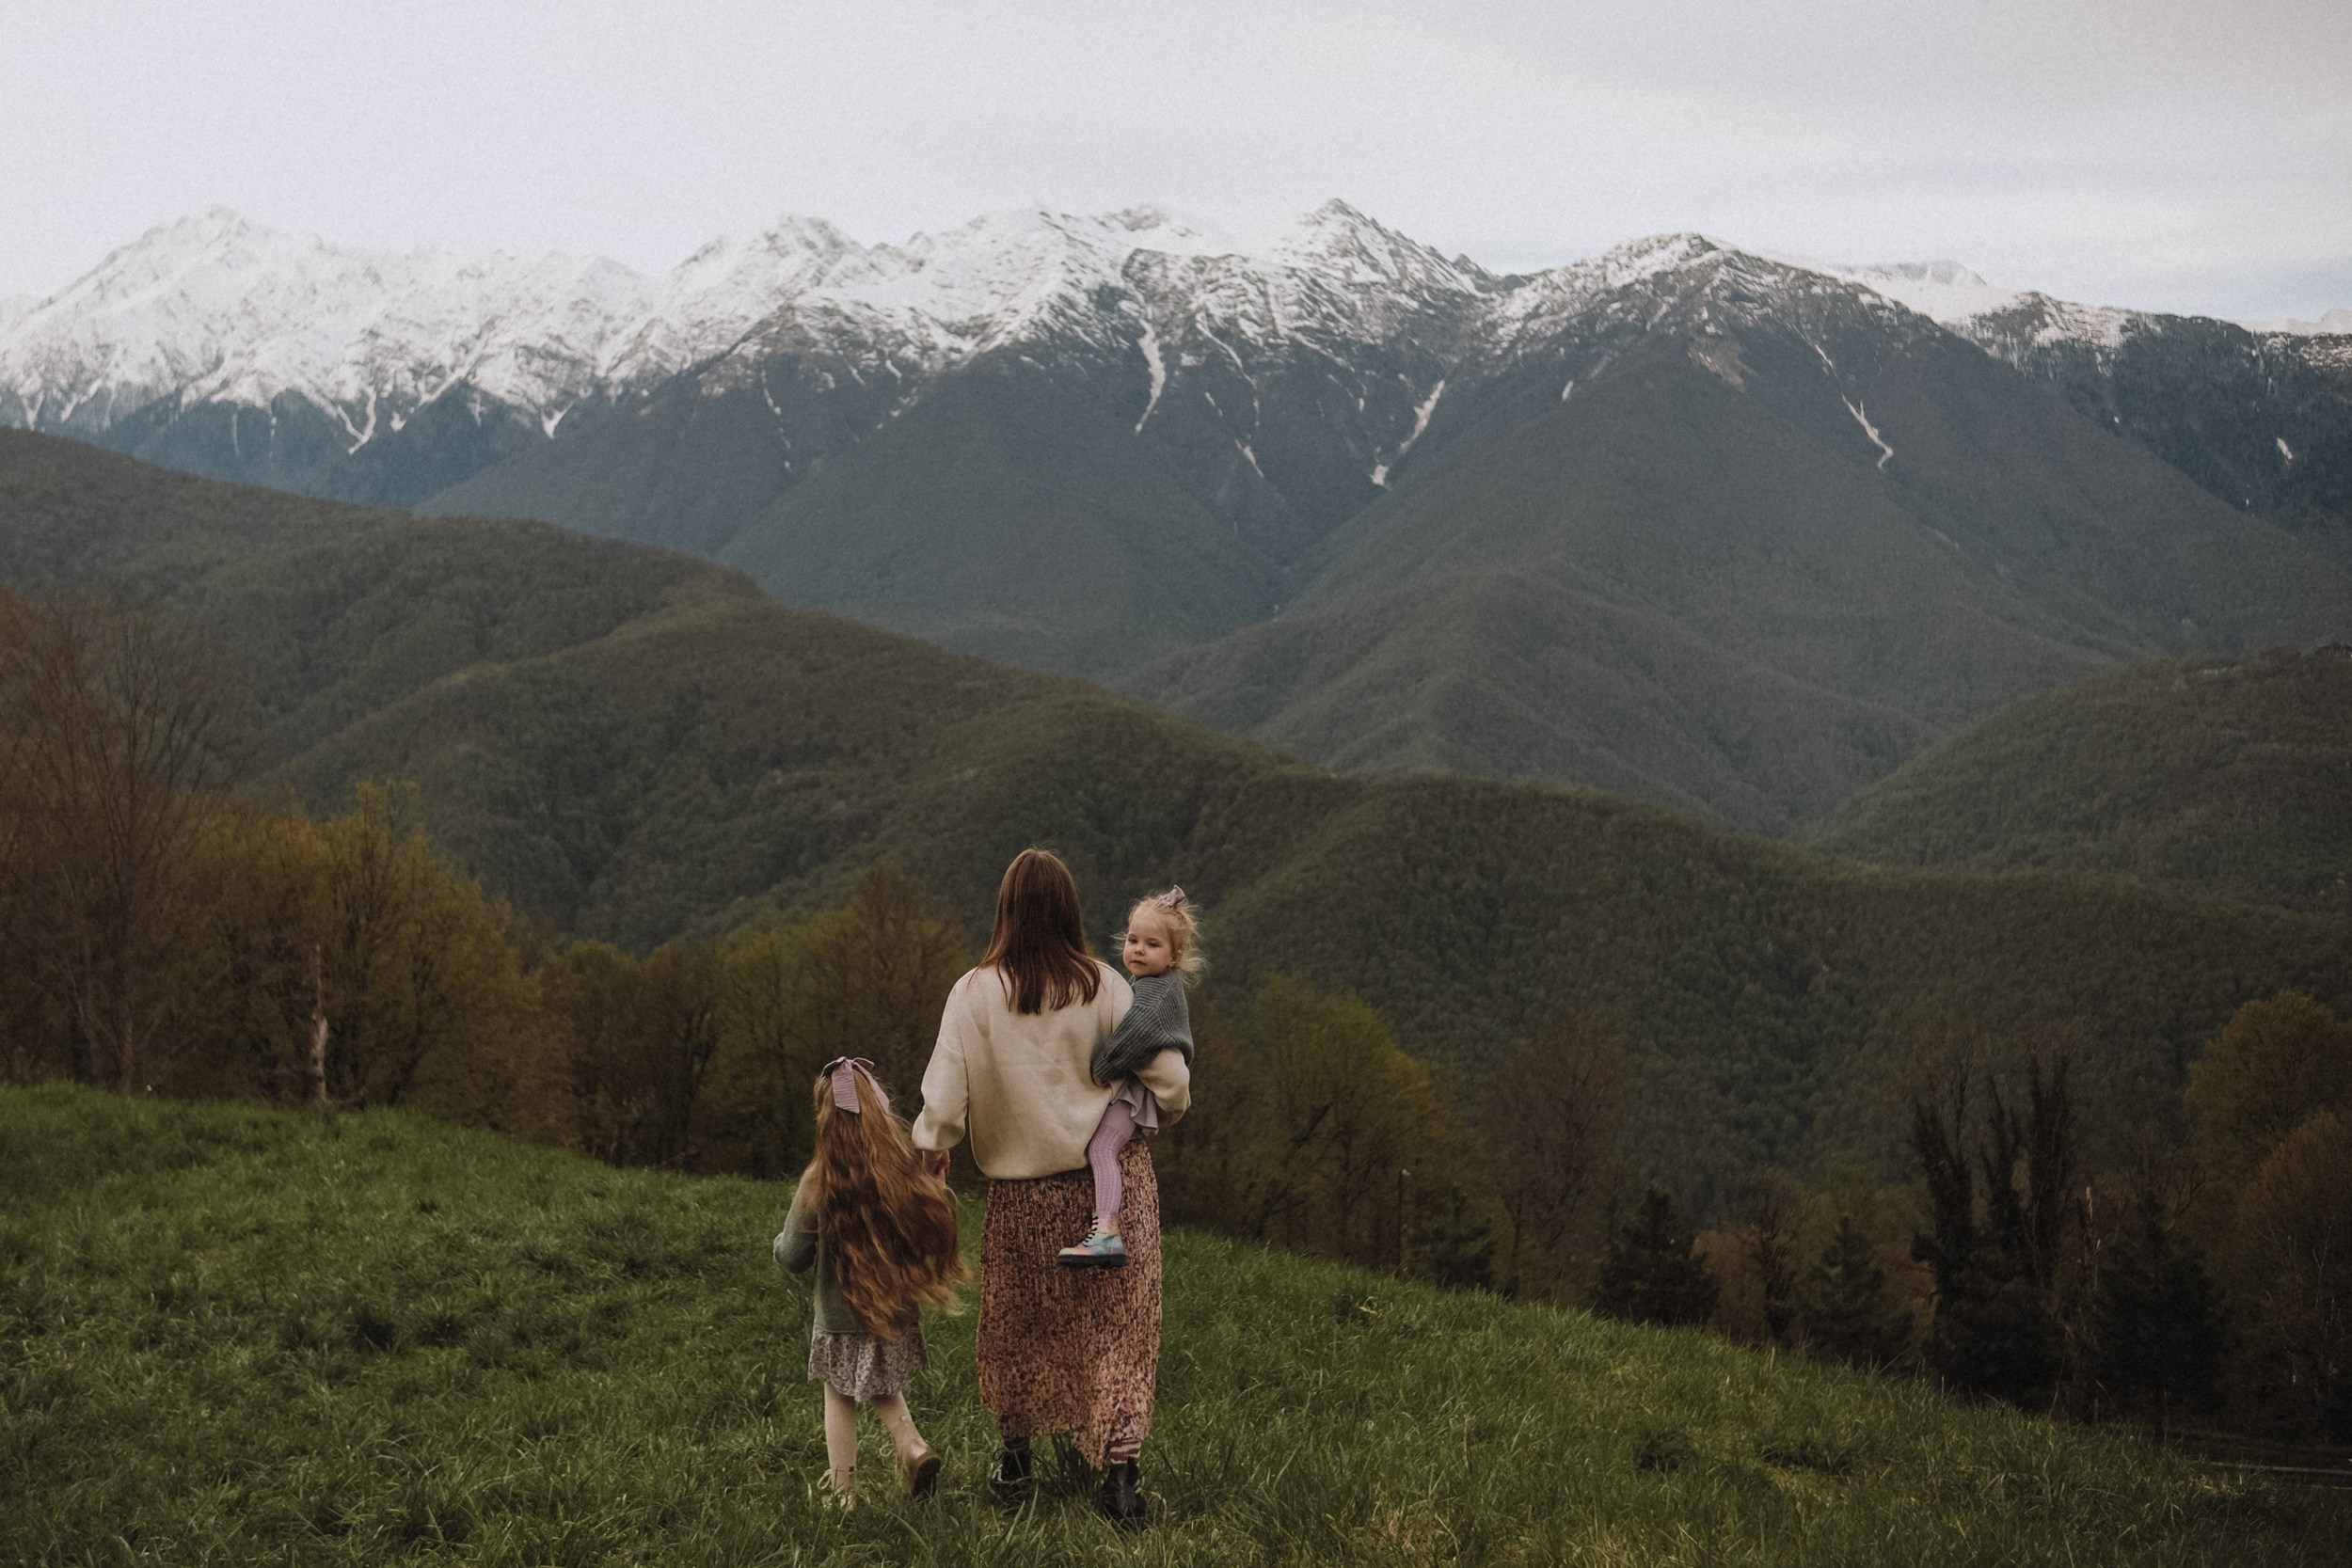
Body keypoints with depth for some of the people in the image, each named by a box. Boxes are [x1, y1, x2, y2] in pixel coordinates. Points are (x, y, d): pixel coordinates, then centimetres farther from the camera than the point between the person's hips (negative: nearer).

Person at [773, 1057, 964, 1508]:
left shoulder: (818, 1184, -19)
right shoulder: (912, 1175, -15)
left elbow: (792, 1258, -10)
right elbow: (940, 1230, -5)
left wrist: (783, 1238, 10)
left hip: (841, 1323, -2)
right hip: (899, 1319, 3)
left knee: (840, 1401, 15)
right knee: (885, 1390, 25)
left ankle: (842, 1491, 22)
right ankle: (913, 1447, 6)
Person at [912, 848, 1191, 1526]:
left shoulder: (974, 994, -10)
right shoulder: (1104, 987, -9)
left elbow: (945, 1096, -11)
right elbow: (1167, 1076, -6)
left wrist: (928, 1159, 1)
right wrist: (1169, 1107, 15)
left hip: (1023, 1192, 0)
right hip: (1112, 1176, 0)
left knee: (1018, 1328, 17)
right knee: (1116, 1325, 6)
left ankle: (1015, 1461, 29)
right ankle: (1120, 1469, -1)